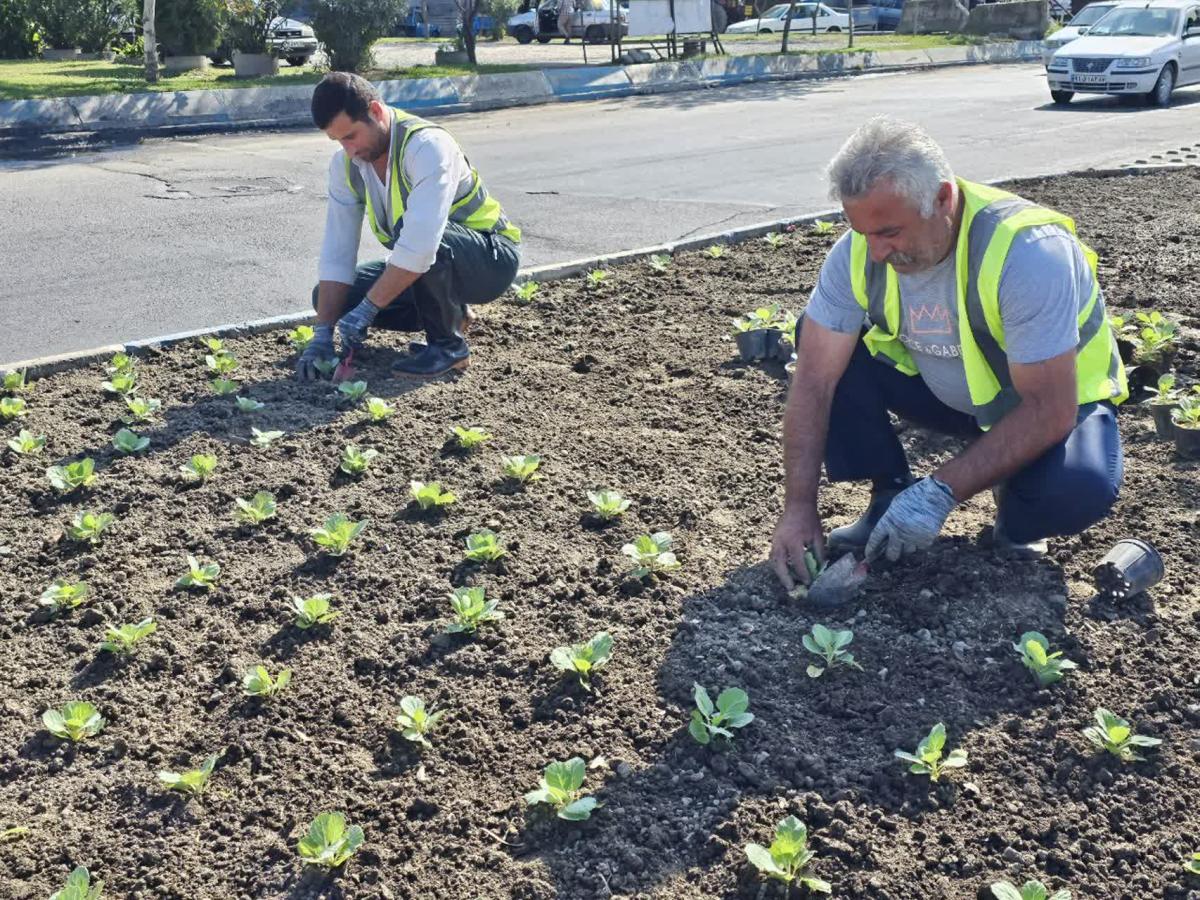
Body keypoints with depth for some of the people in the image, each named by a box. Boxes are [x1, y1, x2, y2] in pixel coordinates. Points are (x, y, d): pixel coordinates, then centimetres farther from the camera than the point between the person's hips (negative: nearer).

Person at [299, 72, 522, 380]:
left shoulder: (426, 145, -29)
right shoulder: (345, 164, -5)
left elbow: (420, 244, -40)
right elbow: (337, 251, -7)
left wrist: (366, 310, -36)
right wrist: (323, 334, -15)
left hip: (491, 260, -8)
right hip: (422, 264, 8)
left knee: (408, 231, -37)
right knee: (326, 297, -2)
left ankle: (448, 346, -16)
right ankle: (451, 312, 9)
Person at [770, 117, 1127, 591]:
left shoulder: (1027, 250, -35)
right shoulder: (859, 252, -21)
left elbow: (1049, 410, -33)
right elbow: (813, 384, -20)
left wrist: (939, 492, -37)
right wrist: (799, 507, -26)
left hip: (1057, 401, -4)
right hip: (942, 389, 4)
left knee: (1079, 488, -36)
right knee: (823, 348, -14)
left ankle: (1017, 516, 1)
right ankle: (890, 498, 0)